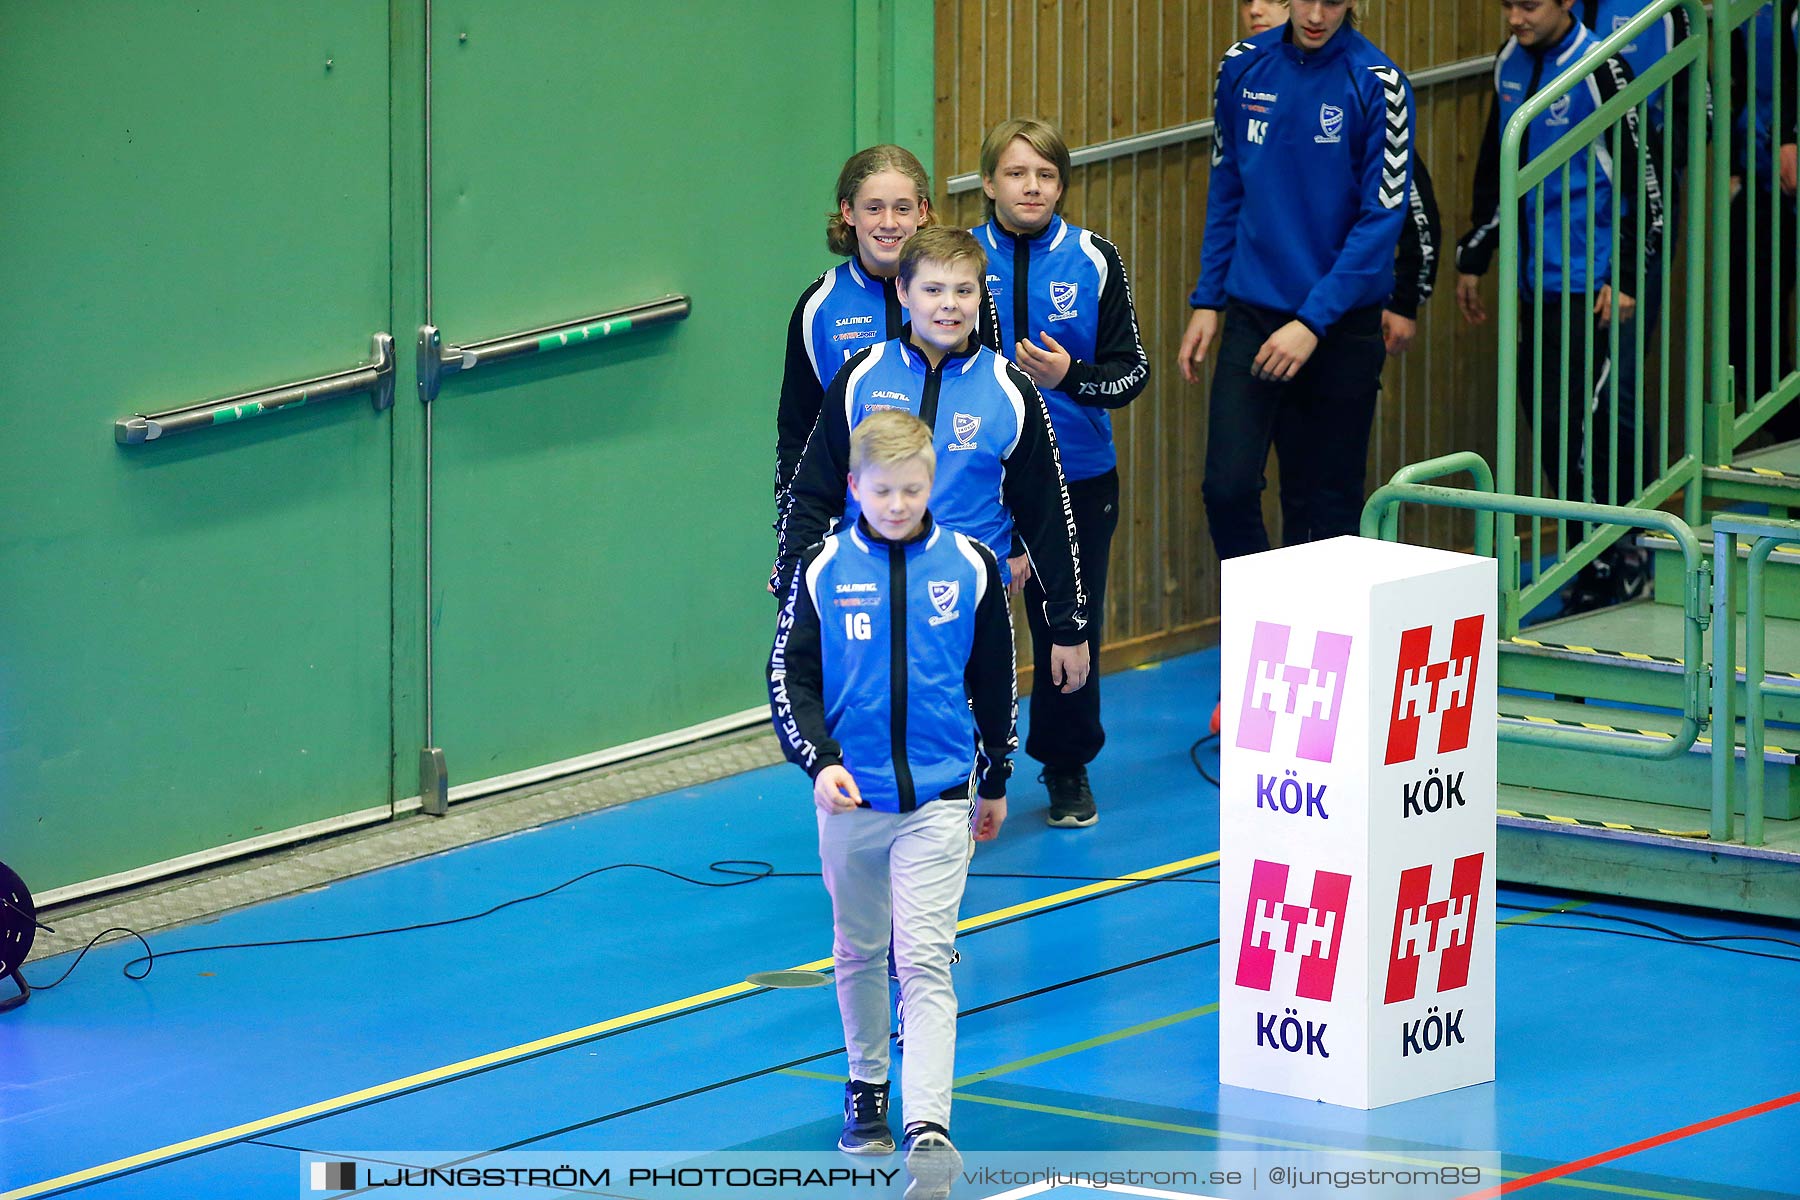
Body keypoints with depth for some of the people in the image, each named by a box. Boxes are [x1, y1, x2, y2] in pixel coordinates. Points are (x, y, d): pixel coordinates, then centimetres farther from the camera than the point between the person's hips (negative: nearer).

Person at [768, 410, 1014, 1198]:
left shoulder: (969, 567, 0)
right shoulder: (824, 571, -2)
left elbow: (993, 680, 10)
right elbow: (790, 677, -2)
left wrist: (996, 780, 17)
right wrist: (818, 761, -17)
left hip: (938, 796, -2)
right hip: (849, 797, 2)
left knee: (926, 962, -11)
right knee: (858, 952, 16)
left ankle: (927, 1127, -21)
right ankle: (866, 1088, 37)